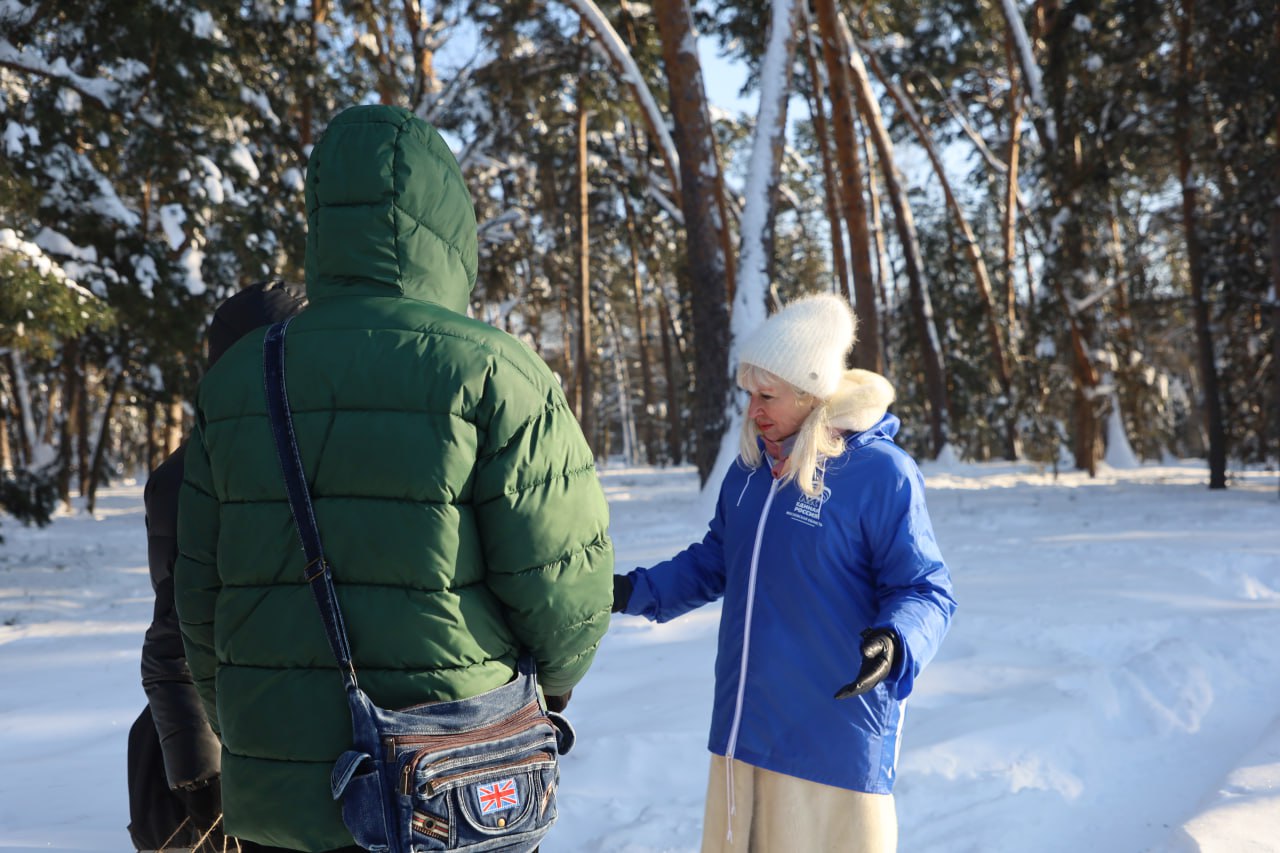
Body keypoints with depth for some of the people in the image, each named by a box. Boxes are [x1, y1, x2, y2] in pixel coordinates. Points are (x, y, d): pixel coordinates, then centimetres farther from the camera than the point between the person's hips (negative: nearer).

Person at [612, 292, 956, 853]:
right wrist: (635, 591, 10)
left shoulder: (881, 474, -13)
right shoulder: (749, 470, 8)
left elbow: (924, 591, -10)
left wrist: (895, 642, -29)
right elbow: (712, 565, 20)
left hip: (834, 739, -6)